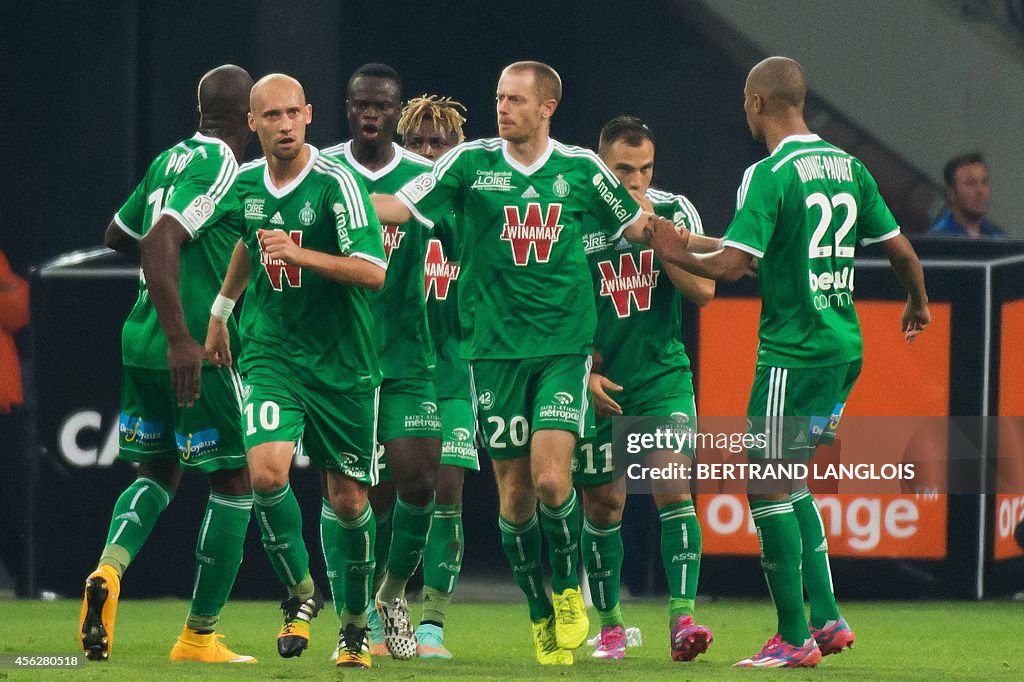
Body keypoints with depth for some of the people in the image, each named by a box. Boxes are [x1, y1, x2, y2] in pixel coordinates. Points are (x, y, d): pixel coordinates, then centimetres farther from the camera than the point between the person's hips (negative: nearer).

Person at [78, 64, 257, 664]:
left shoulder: (170, 159, 11)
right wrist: (181, 338, -30)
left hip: (142, 343, 8)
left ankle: (108, 571, -10)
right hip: (197, 352, -8)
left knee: (158, 472, 20)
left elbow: (117, 236, 25)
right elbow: (160, 244, -25)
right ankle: (200, 637, 7)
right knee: (235, 480, 5)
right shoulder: (221, 169, -13)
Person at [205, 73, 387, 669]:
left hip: (342, 361, -3)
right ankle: (300, 590, 3)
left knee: (348, 498, 5)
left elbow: (374, 271, -23)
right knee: (267, 470, -19)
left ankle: (355, 621, 24)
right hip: (271, 351, 3)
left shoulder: (335, 183, -15)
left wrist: (299, 253, -33)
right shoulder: (248, 182, 2)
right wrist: (221, 311, 32)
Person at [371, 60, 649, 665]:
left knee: (551, 478, -16)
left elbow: (636, 226, 17)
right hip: (495, 348, 1)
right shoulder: (473, 163, 1)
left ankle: (569, 591, 9)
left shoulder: (582, 169, 3)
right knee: (514, 491, 3)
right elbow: (400, 207, -1)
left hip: (564, 344, -1)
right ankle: (541, 614, 20)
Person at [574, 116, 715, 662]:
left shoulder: (674, 211, -2)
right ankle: (610, 625, 21)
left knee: (673, 492, -15)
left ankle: (682, 617, -20)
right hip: (598, 383, 0)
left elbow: (702, 290, -10)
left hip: (662, 376, 0)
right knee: (602, 504, 7)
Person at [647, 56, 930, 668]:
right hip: (845, 348, 8)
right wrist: (919, 305, 32)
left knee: (767, 488, -1)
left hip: (792, 353, -8)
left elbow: (731, 266, -21)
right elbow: (901, 251, 13)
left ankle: (794, 639, -2)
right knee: (791, 483, 18)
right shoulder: (848, 167, 8)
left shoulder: (770, 175, -14)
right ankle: (827, 619, 13)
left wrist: (676, 254, -1)